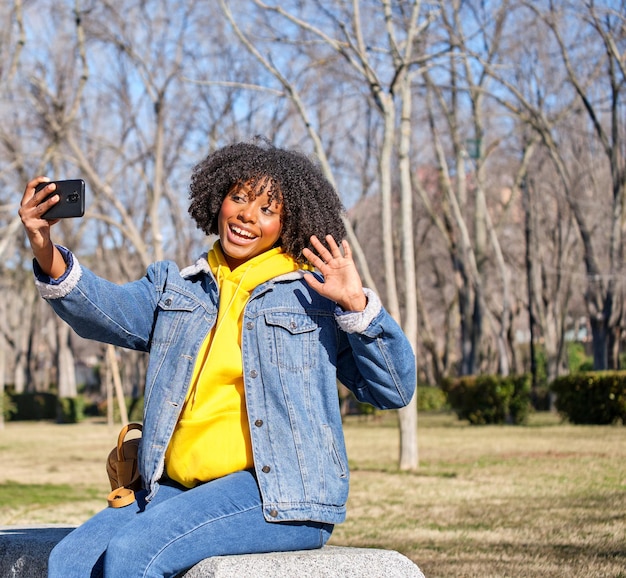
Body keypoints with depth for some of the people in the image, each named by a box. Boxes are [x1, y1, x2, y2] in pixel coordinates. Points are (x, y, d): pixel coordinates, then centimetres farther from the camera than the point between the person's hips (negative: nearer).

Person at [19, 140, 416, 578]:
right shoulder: (176, 287, 17)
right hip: (179, 489, 5)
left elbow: (396, 390, 2)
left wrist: (356, 304, -12)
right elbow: (106, 310, -4)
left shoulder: (314, 295, 6)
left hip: (282, 497, -5)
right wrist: (47, 254, -23)